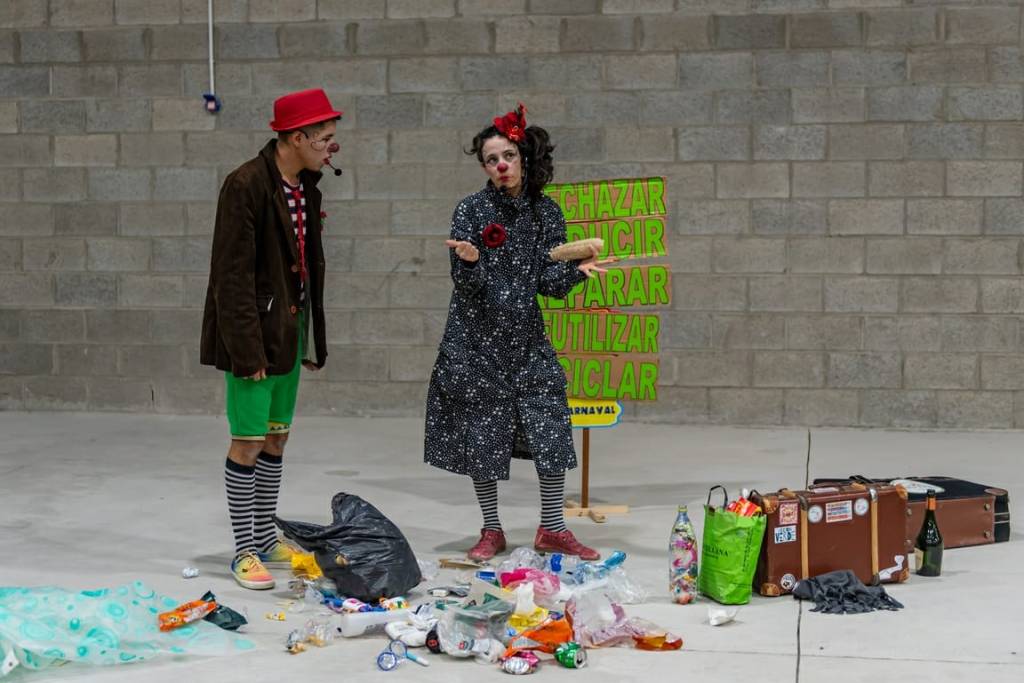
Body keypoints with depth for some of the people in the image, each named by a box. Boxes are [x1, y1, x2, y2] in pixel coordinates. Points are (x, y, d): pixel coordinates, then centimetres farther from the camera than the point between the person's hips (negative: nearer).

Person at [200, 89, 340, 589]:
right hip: (256, 333, -8)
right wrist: (247, 347, -21)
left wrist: (313, 337, 12)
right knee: (248, 442, -3)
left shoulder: (307, 188, 9)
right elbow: (233, 274, -19)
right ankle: (244, 552, 7)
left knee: (276, 438, 14)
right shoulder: (246, 185, -16)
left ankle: (266, 541, 25)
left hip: (290, 331, 8)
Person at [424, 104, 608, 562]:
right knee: (480, 434, 2)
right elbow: (467, 284, -9)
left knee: (551, 427, -3)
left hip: (526, 337, 2)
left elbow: (548, 284, 0)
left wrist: (577, 270, -18)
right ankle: (491, 531, 17)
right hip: (477, 338, -2)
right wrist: (470, 260, -29)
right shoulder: (471, 210, -5)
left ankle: (552, 529, 12)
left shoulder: (545, 212, 3)